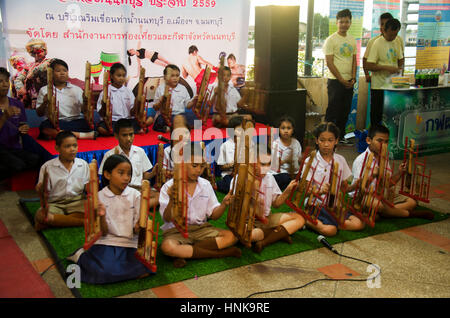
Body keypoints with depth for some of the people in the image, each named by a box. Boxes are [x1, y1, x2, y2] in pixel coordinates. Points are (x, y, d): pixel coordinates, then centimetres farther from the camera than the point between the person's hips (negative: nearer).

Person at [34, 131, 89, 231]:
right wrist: (40, 190, -22)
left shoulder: (83, 164, 8)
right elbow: (45, 191, 1)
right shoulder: (47, 167, 1)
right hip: (54, 203, -2)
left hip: (76, 201, 2)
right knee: (40, 215, -34)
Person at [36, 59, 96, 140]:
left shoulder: (77, 89, 14)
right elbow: (39, 114, 10)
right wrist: (44, 103, -9)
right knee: (44, 127, -35)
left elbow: (83, 110, 9)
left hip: (75, 121, 0)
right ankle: (80, 135, -32)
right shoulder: (44, 90, 12)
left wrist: (85, 102, -12)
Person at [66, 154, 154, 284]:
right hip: (106, 243, -3)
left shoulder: (135, 195, 1)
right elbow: (103, 233, -3)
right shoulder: (99, 197, -1)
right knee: (105, 272, -31)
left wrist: (141, 225, -22)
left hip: (128, 244, 3)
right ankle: (82, 256, 3)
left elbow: (136, 230, 1)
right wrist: (102, 216, -22)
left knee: (145, 269, -25)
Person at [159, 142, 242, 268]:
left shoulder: (205, 185, 5)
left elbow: (213, 215, 7)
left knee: (231, 236, -19)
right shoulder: (169, 187, -7)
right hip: (176, 230, -3)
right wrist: (171, 200, -31)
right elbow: (167, 219, -13)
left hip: (201, 228, 4)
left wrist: (224, 204, -13)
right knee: (167, 247, -37)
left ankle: (185, 252, -18)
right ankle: (220, 253, -25)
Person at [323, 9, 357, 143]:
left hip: (349, 82, 6)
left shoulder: (352, 40, 12)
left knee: (345, 111, 11)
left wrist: (353, 78, 0)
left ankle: (340, 136, 22)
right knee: (333, 111, -4)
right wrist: (341, 79, -13)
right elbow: (329, 63, -11)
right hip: (335, 81, -6)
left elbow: (354, 60, 15)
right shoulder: (331, 40, -7)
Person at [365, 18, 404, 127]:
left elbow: (401, 59, 22)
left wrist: (400, 67, 0)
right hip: (379, 85, -6)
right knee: (377, 114, 2)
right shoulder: (377, 43, -11)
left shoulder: (397, 43, 8)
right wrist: (387, 68, -23)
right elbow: (369, 66, -16)